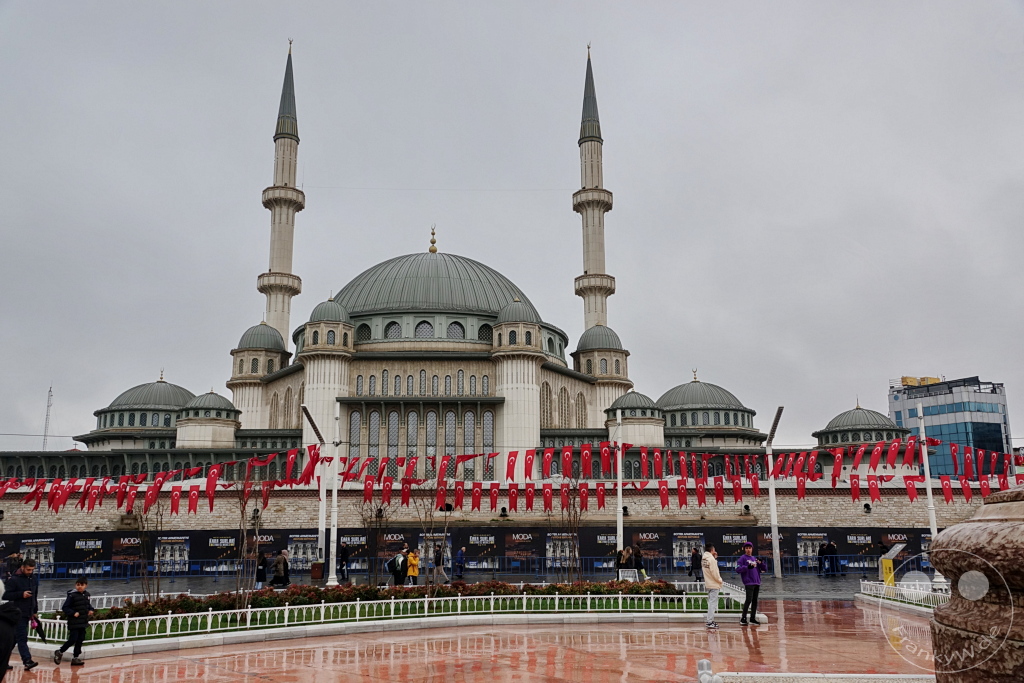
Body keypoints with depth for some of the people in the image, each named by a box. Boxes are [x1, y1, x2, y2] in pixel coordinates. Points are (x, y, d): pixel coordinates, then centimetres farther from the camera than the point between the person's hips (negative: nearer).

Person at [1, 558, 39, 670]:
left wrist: (35, 611, 19)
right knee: (22, 637, -11)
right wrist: (21, 594, -22)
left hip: (28, 613, 6)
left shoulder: (34, 579, 9)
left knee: (14, 637, 15)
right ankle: (27, 661, -17)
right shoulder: (14, 579, -10)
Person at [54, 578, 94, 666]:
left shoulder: (86, 594, 7)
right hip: (74, 623, -7)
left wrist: (91, 610, 4)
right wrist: (73, 613, -24)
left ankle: (75, 658, 18)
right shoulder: (72, 595, -14)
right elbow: (65, 608, -14)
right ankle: (59, 652, 18)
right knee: (73, 639, -6)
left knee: (80, 640, 9)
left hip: (83, 622, 7)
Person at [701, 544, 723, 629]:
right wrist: (720, 580, -4)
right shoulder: (711, 559, -20)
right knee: (713, 602, -4)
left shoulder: (703, 559, 6)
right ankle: (710, 622, -2)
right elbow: (714, 573, -20)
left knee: (711, 601, 18)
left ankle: (709, 619, 25)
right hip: (714, 584, -8)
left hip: (708, 583, 8)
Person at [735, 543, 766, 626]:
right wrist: (747, 567, -24)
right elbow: (738, 569, -10)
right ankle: (743, 618, -9)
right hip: (749, 583, -6)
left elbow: (765, 569, 15)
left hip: (757, 583, 6)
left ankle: (753, 618, 16)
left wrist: (761, 562, -4)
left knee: (755, 600, 8)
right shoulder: (742, 558, 1)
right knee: (749, 600, -13)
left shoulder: (755, 559, 18)